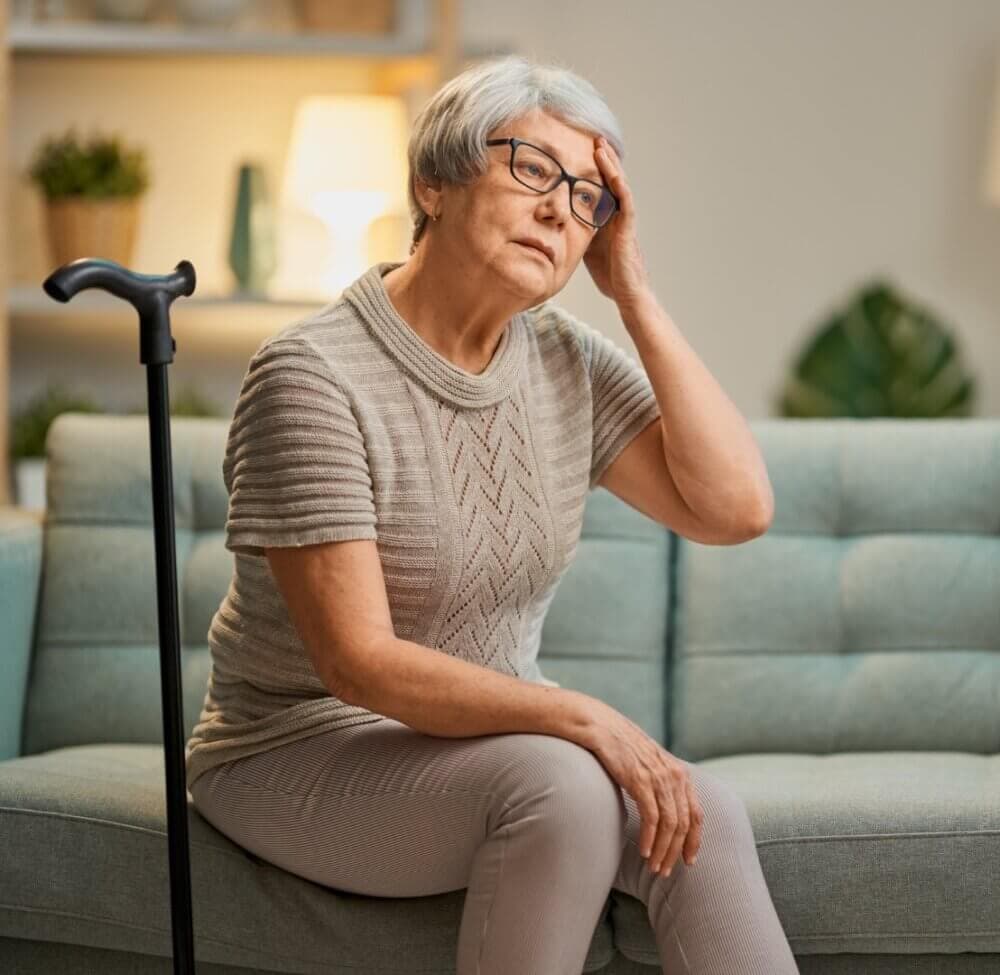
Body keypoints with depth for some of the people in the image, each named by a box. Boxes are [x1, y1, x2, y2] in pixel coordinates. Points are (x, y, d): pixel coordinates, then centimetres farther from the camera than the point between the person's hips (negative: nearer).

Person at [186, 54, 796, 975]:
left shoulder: (567, 361, 3)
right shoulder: (313, 374, -18)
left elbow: (736, 508, -9)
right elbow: (359, 663, -23)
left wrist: (636, 296, -10)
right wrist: (583, 716, -30)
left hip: (488, 736, 6)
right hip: (303, 752, -6)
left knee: (706, 815, -22)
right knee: (561, 785, -33)